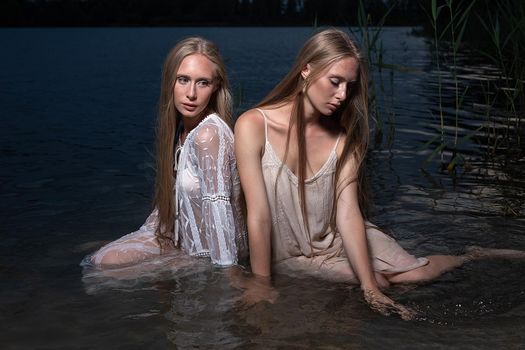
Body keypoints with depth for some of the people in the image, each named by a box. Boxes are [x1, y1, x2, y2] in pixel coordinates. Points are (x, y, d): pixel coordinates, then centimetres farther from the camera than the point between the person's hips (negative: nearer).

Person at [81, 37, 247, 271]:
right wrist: (147, 231, 11)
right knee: (93, 262, 11)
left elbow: (218, 206, -30)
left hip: (209, 255, -8)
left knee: (100, 263, -7)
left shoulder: (209, 133, -28)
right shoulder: (180, 126, 0)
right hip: (183, 235, 8)